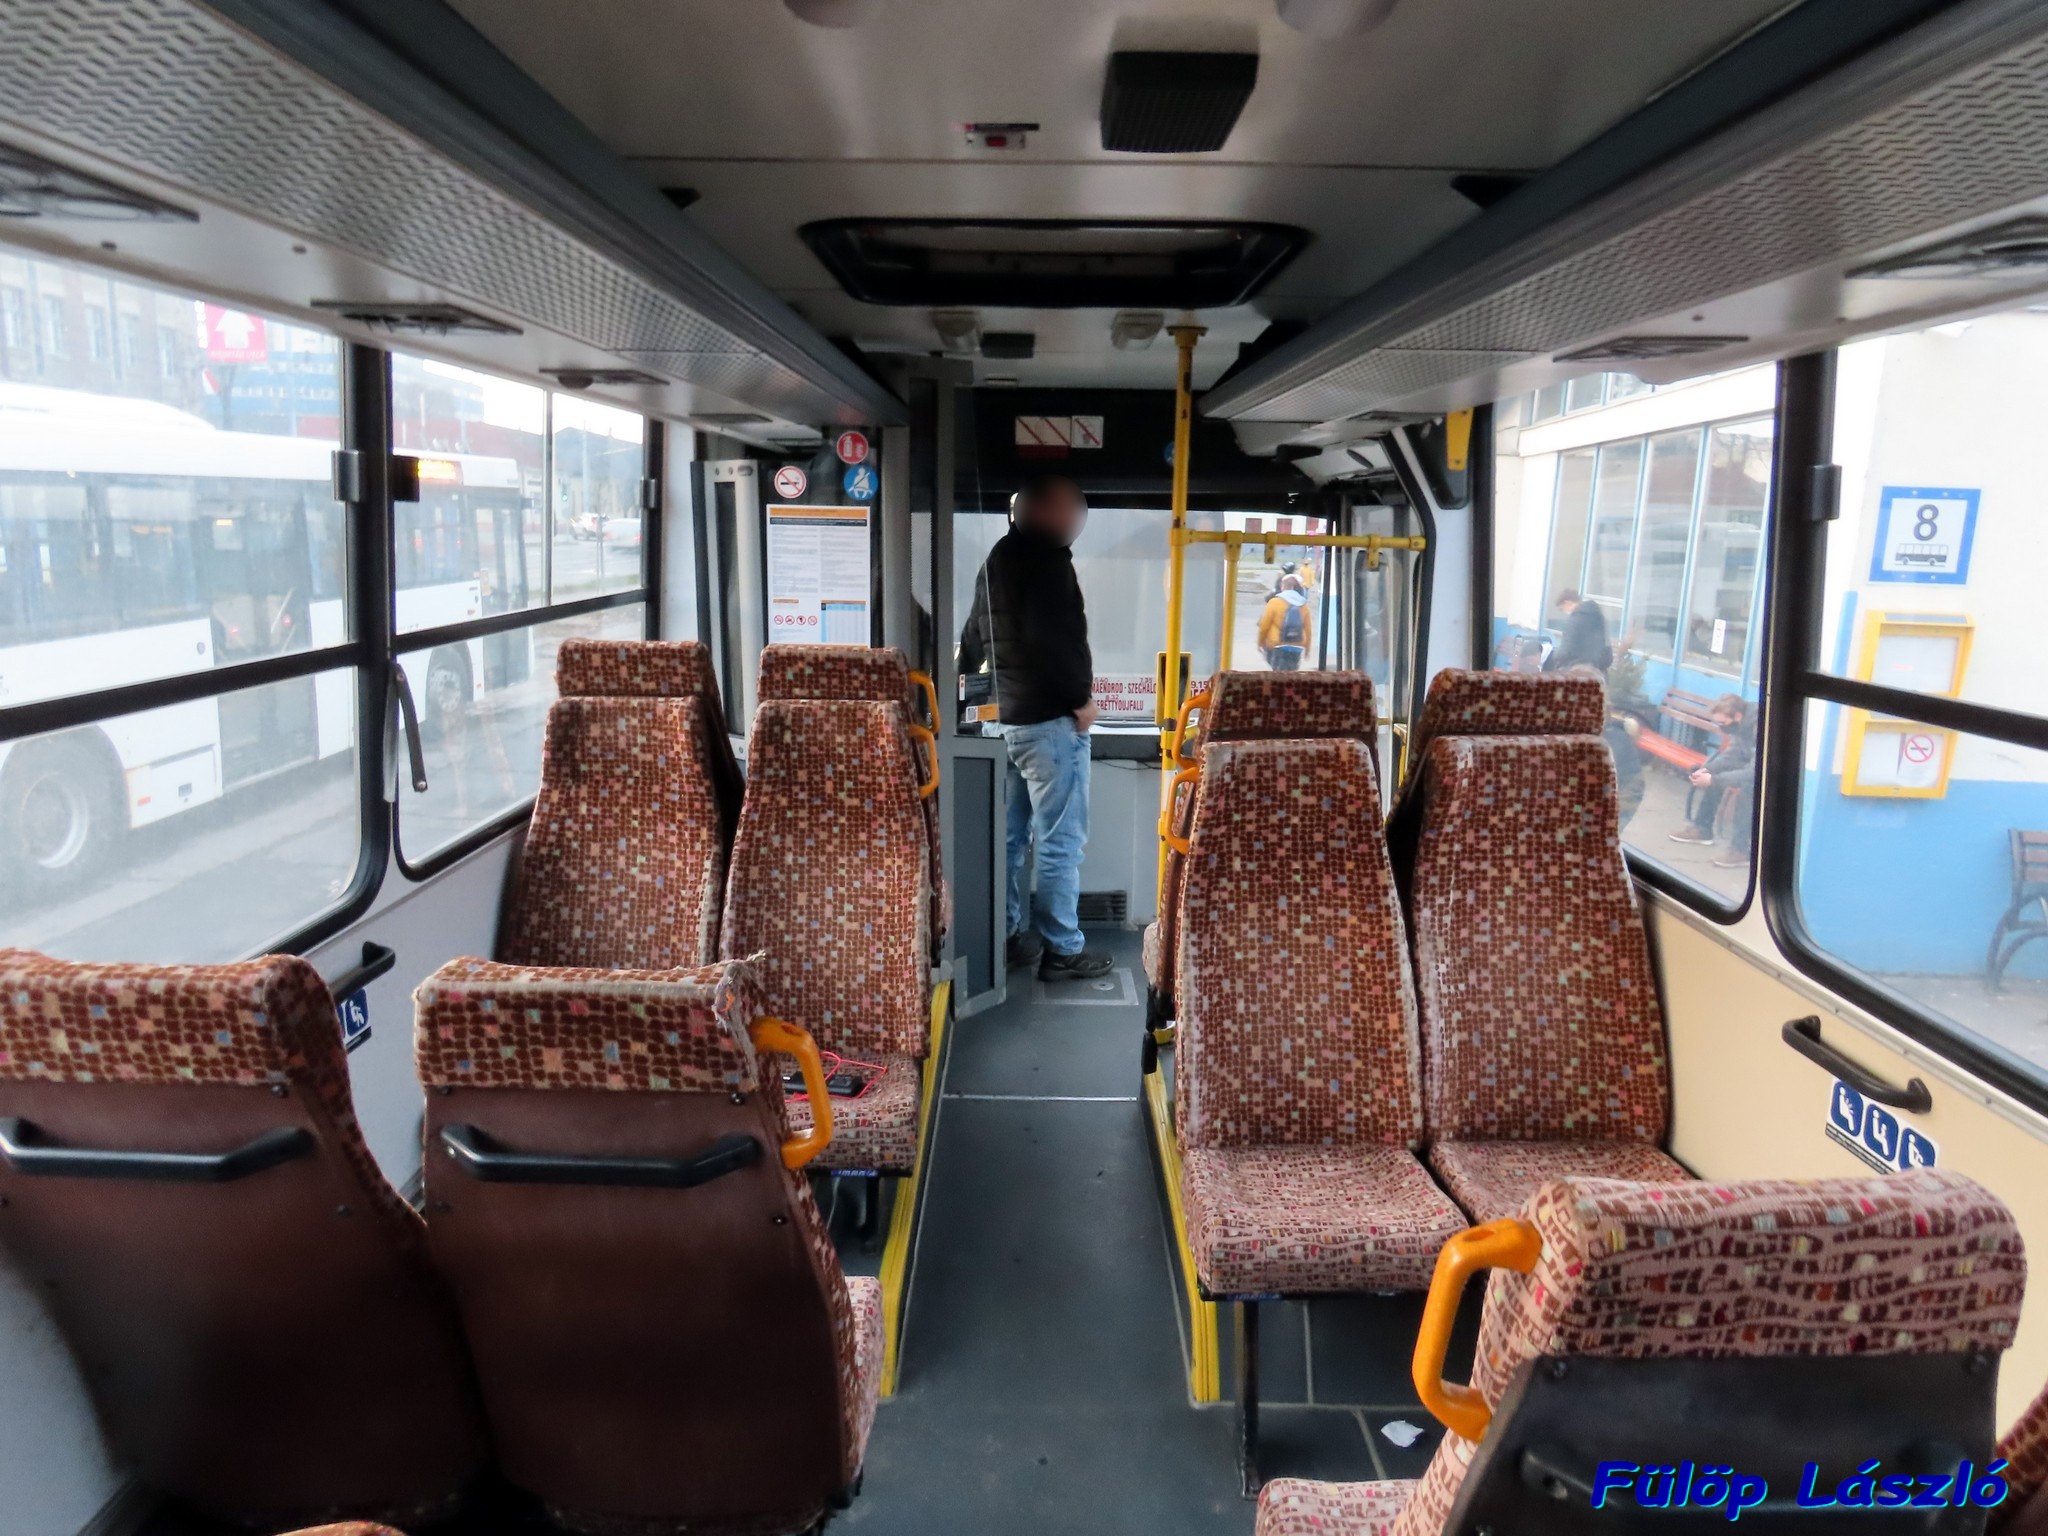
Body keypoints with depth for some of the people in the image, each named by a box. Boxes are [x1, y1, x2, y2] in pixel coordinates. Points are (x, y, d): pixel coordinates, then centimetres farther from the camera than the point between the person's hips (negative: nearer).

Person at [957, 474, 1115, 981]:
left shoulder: (997, 559, 17)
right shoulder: (1046, 556, -12)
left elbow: (973, 636, 26)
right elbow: (1050, 634, -25)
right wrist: (1081, 697, -16)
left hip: (1006, 716, 10)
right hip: (1050, 718, -9)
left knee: (1013, 835, 14)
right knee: (1060, 842, -4)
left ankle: (1011, 936, 21)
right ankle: (1063, 951, 2)